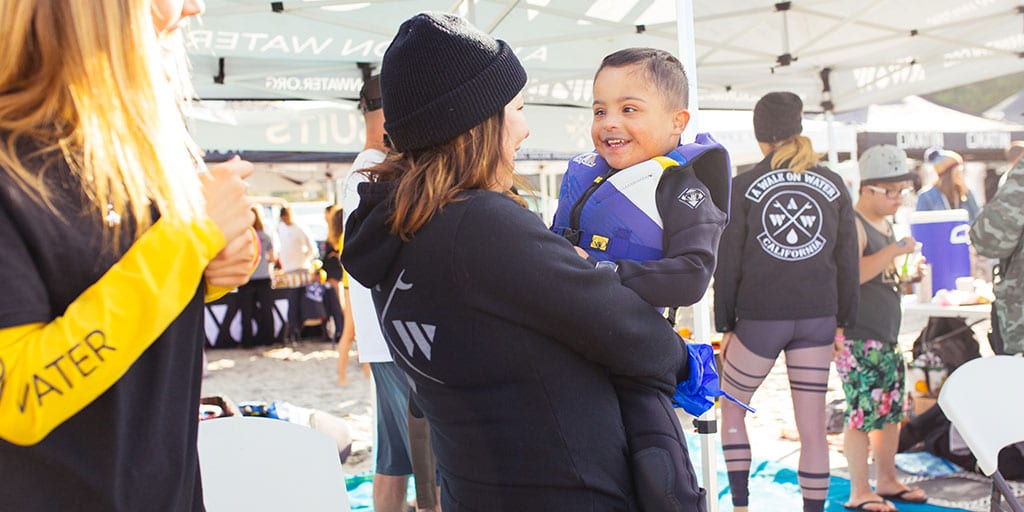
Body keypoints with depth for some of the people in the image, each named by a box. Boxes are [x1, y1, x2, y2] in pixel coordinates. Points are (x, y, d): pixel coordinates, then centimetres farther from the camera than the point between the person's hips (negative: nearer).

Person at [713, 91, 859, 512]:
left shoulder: (744, 186, -3)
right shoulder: (833, 185, 6)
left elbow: (728, 264, -3)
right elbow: (847, 260, 7)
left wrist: (725, 324, 3)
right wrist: (843, 319, 15)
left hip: (760, 319, -2)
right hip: (817, 319, 3)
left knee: (731, 410, 16)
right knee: (813, 428, 7)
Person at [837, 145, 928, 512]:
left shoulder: (885, 223, 17)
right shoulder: (853, 224, -12)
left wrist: (907, 272, 15)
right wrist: (893, 252, -25)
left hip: (887, 335, 10)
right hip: (857, 338, -10)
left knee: (892, 409, 14)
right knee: (863, 412, -6)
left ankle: (887, 481, 27)